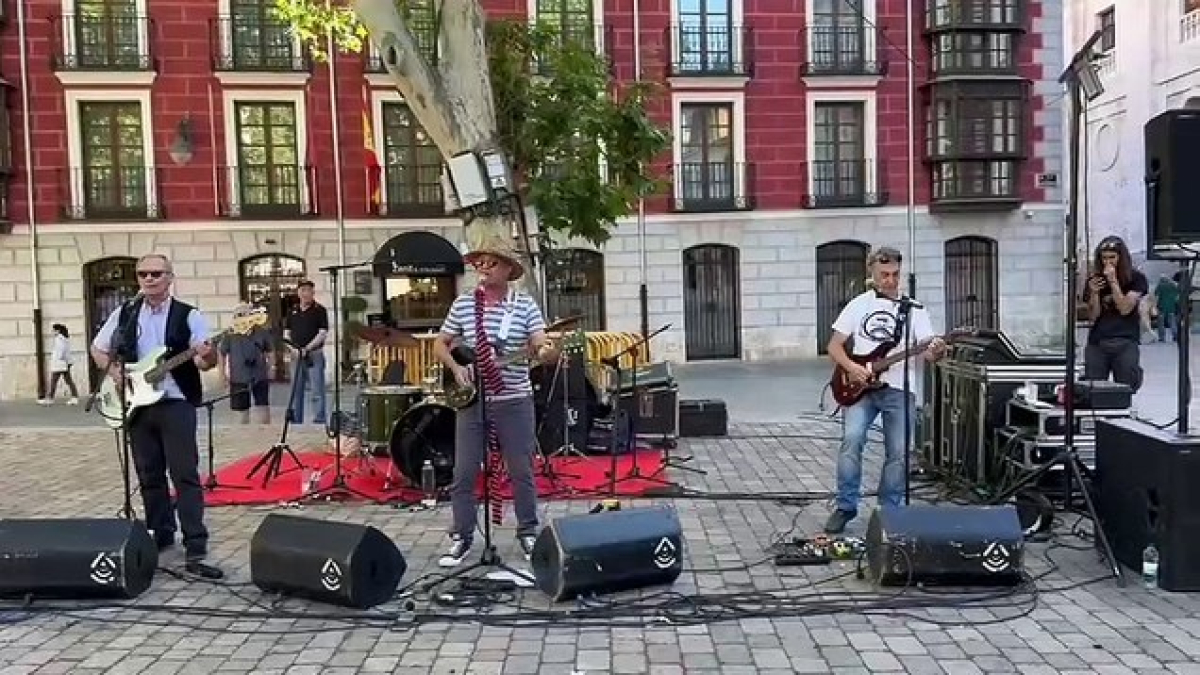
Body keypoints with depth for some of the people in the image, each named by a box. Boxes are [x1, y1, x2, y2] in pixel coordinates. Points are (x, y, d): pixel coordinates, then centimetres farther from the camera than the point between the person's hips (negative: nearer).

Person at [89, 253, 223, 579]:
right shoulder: (124, 313, 8)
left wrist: (206, 357, -32)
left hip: (176, 403, -4)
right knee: (149, 476, 13)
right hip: (137, 404, 4)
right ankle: (160, 534, 28)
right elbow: (97, 349, 18)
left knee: (185, 475, -9)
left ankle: (195, 550, -10)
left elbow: (206, 359, -8)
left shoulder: (188, 316, -3)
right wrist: (114, 371, -1)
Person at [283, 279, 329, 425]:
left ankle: (319, 421, -3)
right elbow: (286, 333, 14)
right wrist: (293, 348, -4)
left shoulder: (320, 310, -2)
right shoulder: (293, 311, 13)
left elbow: (323, 333, -9)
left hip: (314, 355, -5)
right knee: (296, 391, 11)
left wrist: (307, 348, -16)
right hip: (296, 356, 5)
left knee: (317, 391, -5)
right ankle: (295, 421, 19)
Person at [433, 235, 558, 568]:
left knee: (522, 472, 7)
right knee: (464, 473, 4)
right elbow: (440, 344, 9)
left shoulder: (525, 304, -3)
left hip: (515, 400, -1)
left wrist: (545, 352, -36)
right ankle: (461, 537, 17)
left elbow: (541, 344, -12)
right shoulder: (463, 304, 2)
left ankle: (528, 533, 22)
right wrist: (456, 368, -9)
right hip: (471, 400, 2)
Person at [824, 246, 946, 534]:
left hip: (898, 389, 1)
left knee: (898, 453, -2)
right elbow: (834, 346, 7)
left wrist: (936, 352, -26)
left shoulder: (913, 309, 7)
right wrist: (851, 368, -11)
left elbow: (926, 350, -2)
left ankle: (888, 512, 16)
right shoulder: (859, 305, 7)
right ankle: (845, 507, -5)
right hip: (860, 386, -1)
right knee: (851, 439, -18)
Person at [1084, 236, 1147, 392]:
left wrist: (1113, 281, -11)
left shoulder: (1137, 279, 4)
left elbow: (1124, 309, -7)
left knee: (1126, 387, -12)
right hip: (1097, 342, 2)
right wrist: (1094, 293, -8)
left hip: (1125, 342, -2)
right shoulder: (1094, 280, 11)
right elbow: (1092, 317, 8)